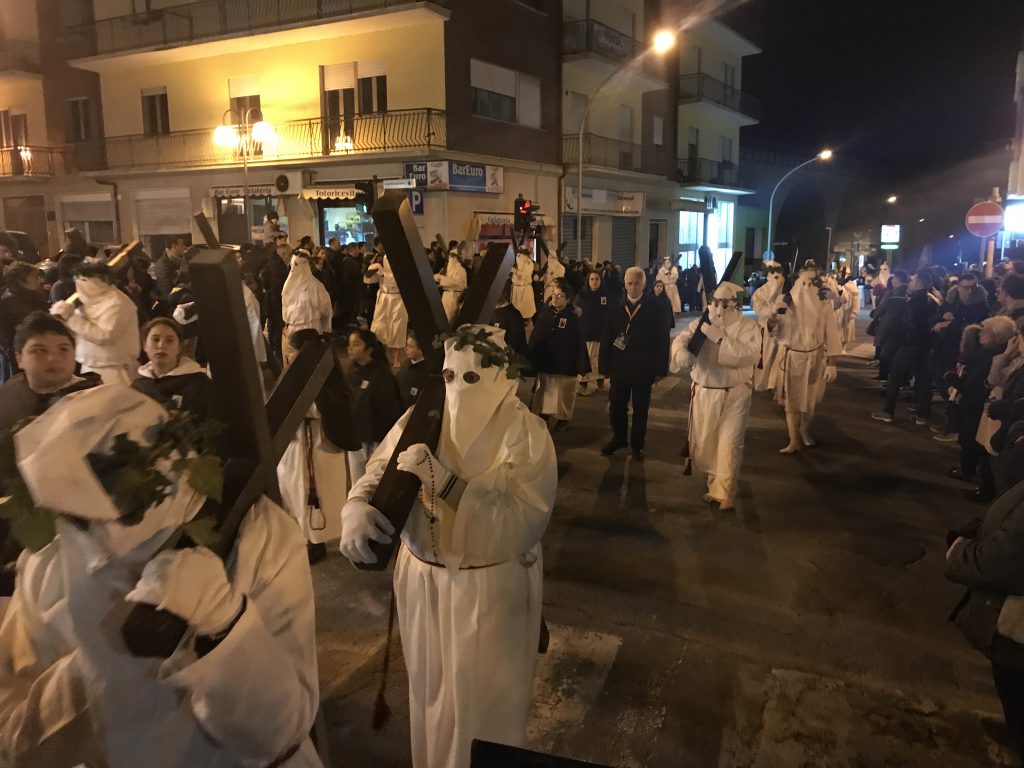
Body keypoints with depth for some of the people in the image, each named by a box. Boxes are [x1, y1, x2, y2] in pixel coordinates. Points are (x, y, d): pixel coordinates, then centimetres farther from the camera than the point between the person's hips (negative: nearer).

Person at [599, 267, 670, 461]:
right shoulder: (616, 308, 1)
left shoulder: (654, 309, -5)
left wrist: (660, 369, -8)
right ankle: (618, 439, 29)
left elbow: (662, 341, -5)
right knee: (616, 406, 9)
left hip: (643, 369, -2)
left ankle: (637, 445, 24)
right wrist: (604, 366, -1)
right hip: (619, 367, 2)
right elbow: (606, 338, 2)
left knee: (640, 409, 10)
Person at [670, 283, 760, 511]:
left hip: (734, 395, -3)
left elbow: (748, 355, -21)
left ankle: (724, 493, 6)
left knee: (729, 444, -8)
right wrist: (683, 354, -34)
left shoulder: (748, 327, -6)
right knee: (703, 442, 10)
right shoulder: (701, 323, 3)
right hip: (704, 393, 4)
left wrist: (720, 338, -26)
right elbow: (680, 340, -11)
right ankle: (716, 483, 33)